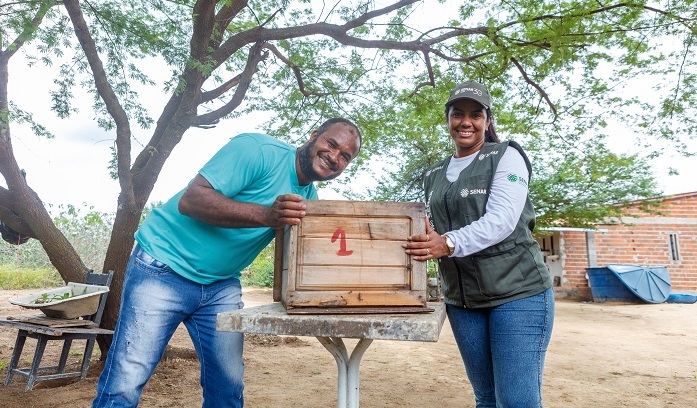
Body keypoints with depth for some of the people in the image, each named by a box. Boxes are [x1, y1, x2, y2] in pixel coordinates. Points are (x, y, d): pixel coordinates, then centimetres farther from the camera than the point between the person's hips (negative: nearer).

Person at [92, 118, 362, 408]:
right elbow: (189, 200, -25)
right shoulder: (259, 149, -18)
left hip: (221, 286, 7)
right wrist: (266, 215, -35)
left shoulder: (309, 197, 6)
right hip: (163, 267, -6)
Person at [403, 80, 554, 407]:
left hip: (517, 291, -5)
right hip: (462, 300, 5)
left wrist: (448, 244, -32)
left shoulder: (506, 157, -3)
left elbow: (501, 220, -18)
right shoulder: (435, 175, 13)